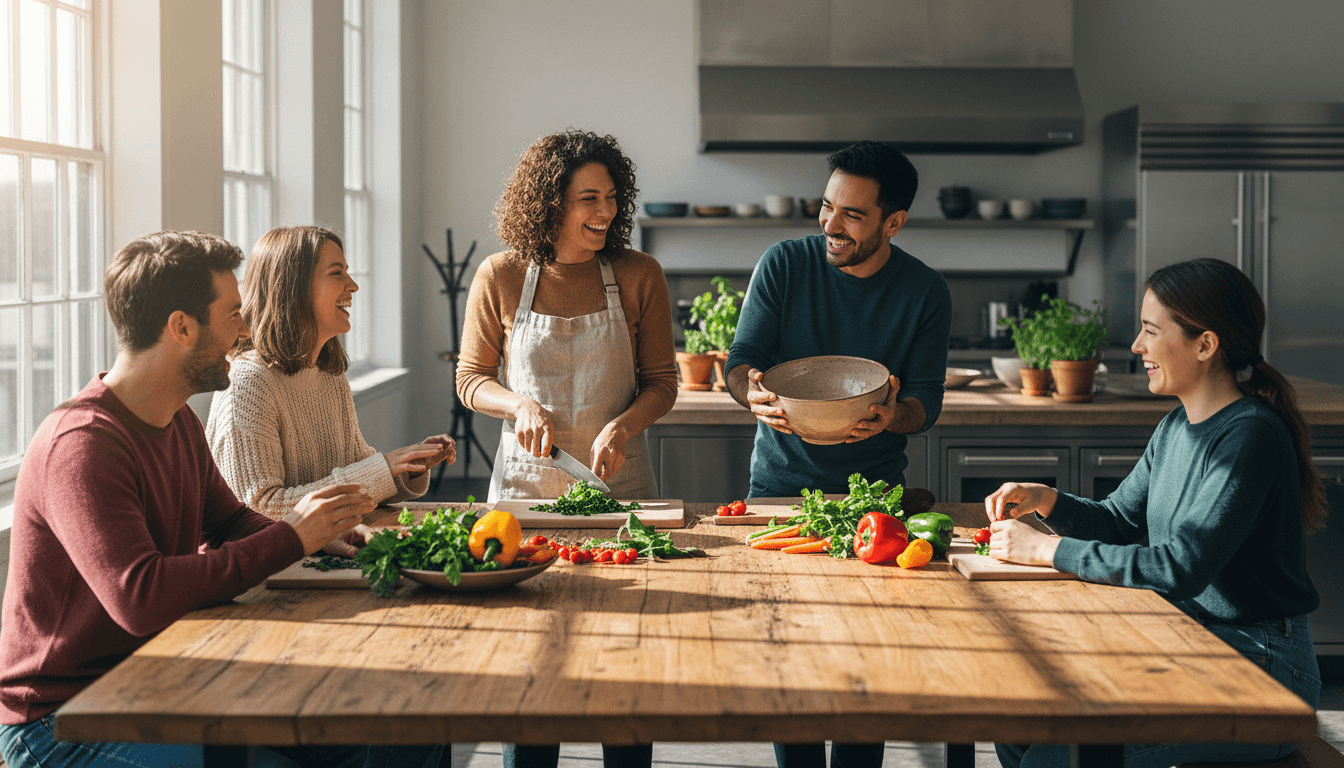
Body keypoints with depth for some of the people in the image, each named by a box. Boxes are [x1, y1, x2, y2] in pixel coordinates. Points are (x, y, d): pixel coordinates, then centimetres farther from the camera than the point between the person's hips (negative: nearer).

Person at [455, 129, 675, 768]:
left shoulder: (639, 277, -2)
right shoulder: (501, 278, -3)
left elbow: (661, 383, 3)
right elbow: (471, 379, 7)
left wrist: (623, 426, -16)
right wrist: (521, 406, -12)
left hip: (618, 482, 0)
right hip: (526, 482, 0)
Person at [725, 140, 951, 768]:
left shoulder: (925, 293, -5)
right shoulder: (784, 265, -6)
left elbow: (927, 399, -4)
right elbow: (741, 359, -5)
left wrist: (894, 417, -28)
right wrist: (752, 391, -29)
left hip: (873, 486, 0)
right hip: (781, 477, 0)